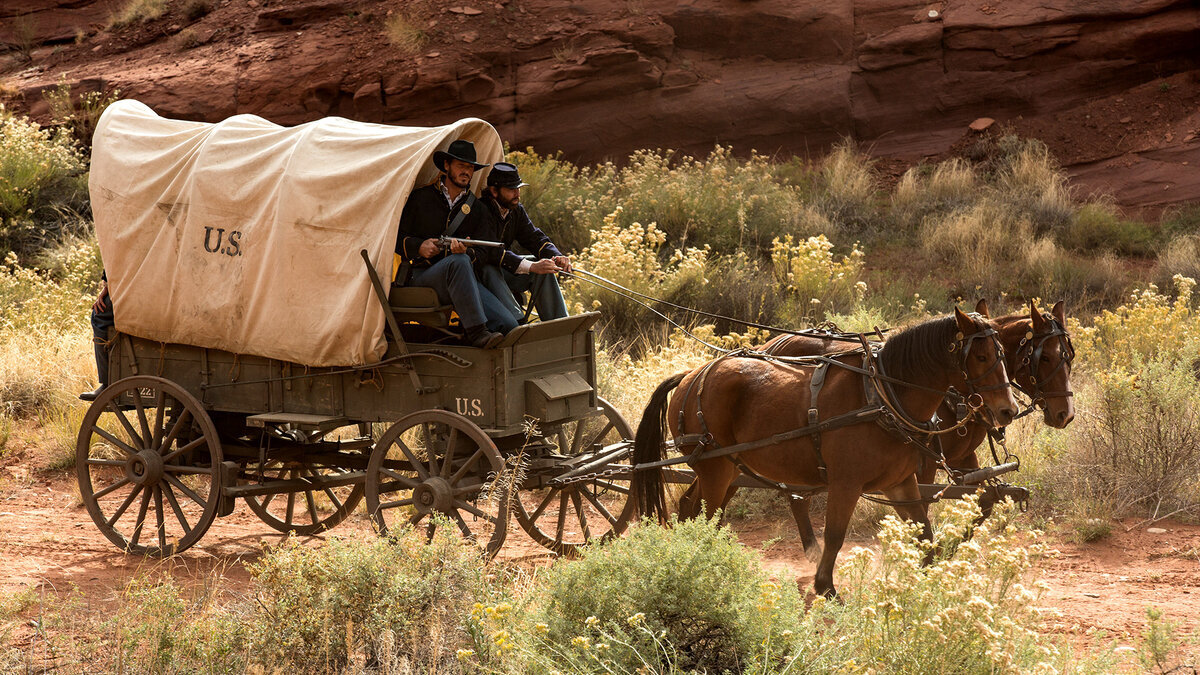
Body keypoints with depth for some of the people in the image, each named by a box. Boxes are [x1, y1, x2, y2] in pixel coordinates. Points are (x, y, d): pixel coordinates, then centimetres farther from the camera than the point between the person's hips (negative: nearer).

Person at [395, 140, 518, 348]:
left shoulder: (475, 208, 18)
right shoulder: (420, 197, 10)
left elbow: (480, 253, 10)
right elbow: (397, 237, 8)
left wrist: (466, 251, -14)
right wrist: (419, 247, -12)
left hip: (462, 281, 3)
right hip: (420, 276, -3)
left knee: (508, 324, -23)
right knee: (458, 262, -41)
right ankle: (476, 333, -43)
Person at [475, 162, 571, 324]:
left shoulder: (516, 210, 6)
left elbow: (535, 238, 3)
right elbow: (490, 252, -32)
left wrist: (557, 256, -20)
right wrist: (531, 267, -38)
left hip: (504, 273, 7)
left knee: (544, 266, -12)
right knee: (490, 270, -39)